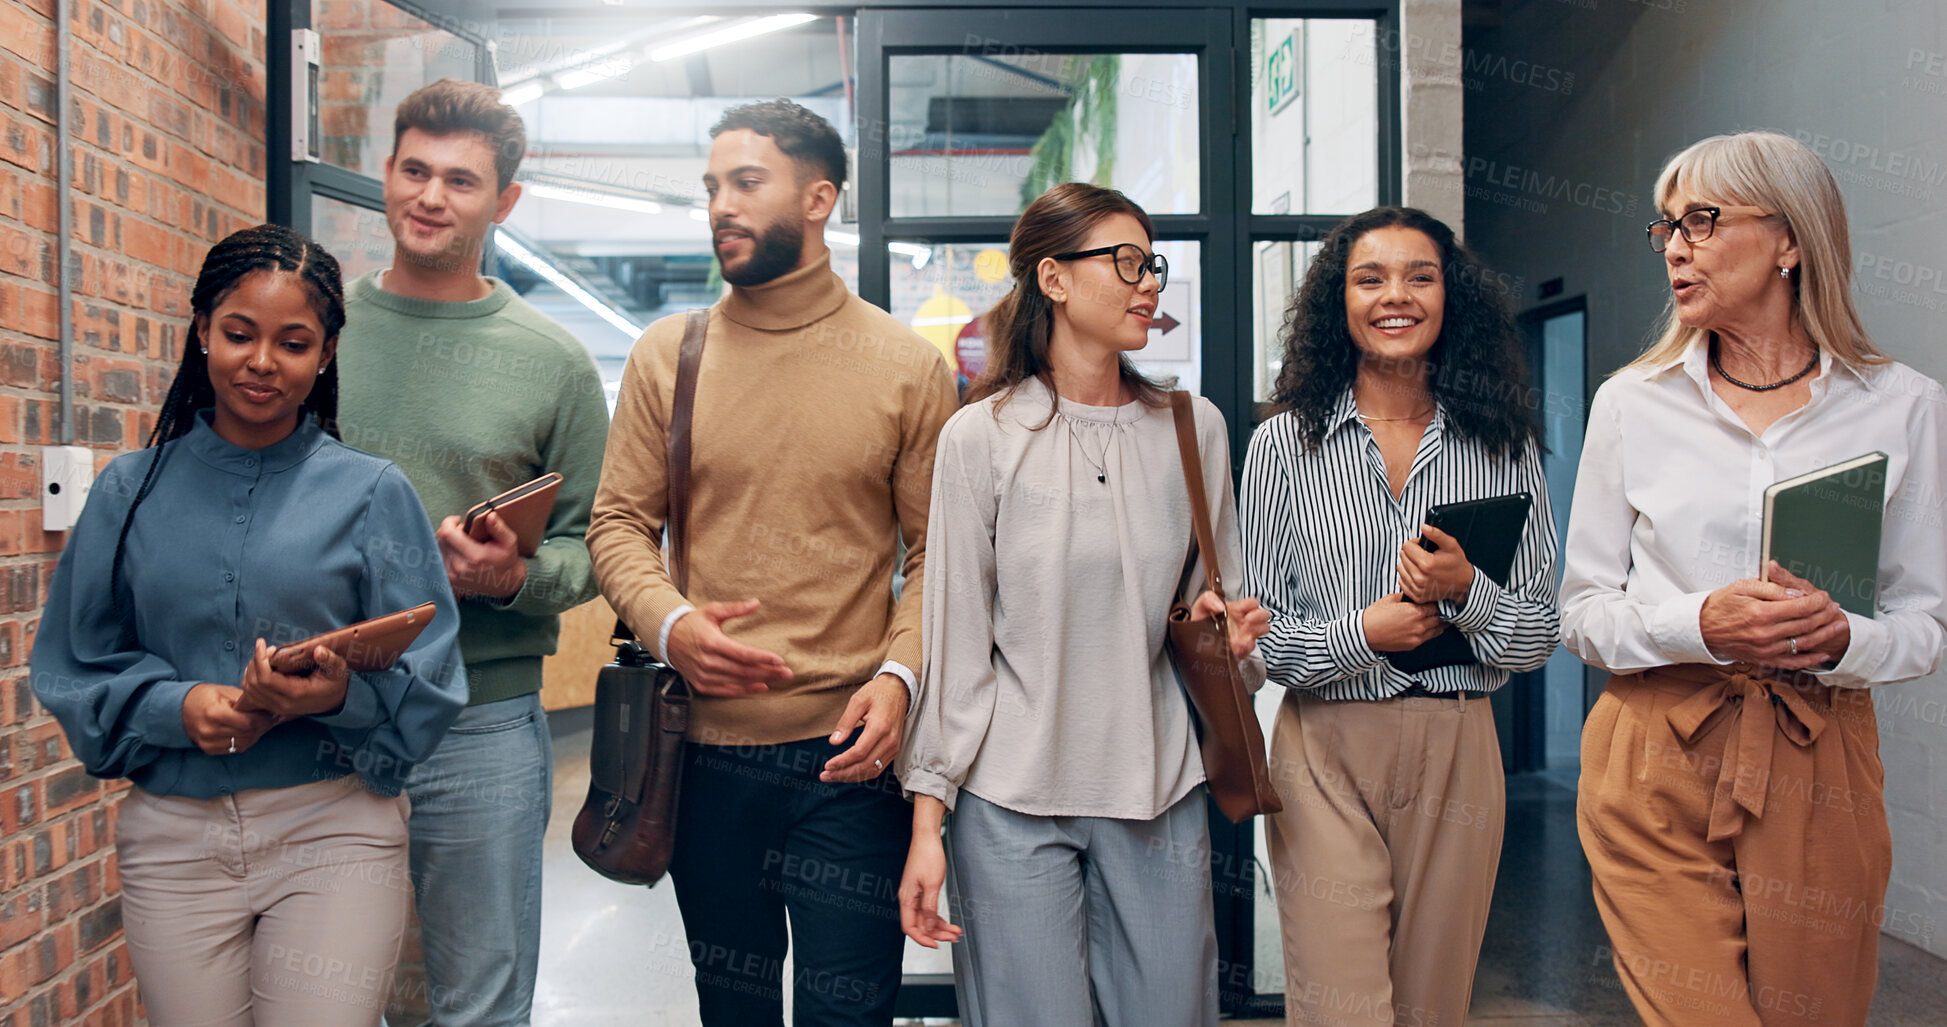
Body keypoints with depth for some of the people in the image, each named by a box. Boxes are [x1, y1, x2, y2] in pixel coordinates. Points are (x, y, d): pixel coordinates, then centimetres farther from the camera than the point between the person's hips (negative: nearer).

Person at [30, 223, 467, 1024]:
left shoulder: (372, 492, 0)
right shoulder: (131, 490, 7)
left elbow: (428, 682, -2)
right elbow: (72, 668, 8)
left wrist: (341, 695, -21)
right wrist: (175, 706, -10)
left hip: (334, 828, -2)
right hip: (172, 833, 2)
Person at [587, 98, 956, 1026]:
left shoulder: (908, 368, -1)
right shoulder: (666, 355, 5)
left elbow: (936, 550, -1)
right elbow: (618, 523, 5)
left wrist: (898, 676, -16)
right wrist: (669, 623, -13)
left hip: (850, 751, -2)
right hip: (706, 748, 3)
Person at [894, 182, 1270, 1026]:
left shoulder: (1195, 428, 5)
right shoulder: (983, 436, -4)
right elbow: (952, 634, -3)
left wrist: (1230, 637, -8)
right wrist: (927, 821, -5)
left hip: (1162, 796, 3)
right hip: (1013, 801, -3)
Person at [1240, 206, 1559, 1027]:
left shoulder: (1505, 447, 5)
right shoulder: (1284, 443, 0)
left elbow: (1540, 634, 5)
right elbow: (1253, 627, 0)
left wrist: (1467, 592, -15)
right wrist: (1357, 633, -16)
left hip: (1459, 752, 2)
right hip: (1327, 752, -2)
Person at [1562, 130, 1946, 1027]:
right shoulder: (1632, 404, 3)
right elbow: (1583, 614, 3)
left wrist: (1843, 640, -16)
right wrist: (1700, 624, -16)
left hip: (1820, 764, 1)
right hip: (1657, 760, -1)